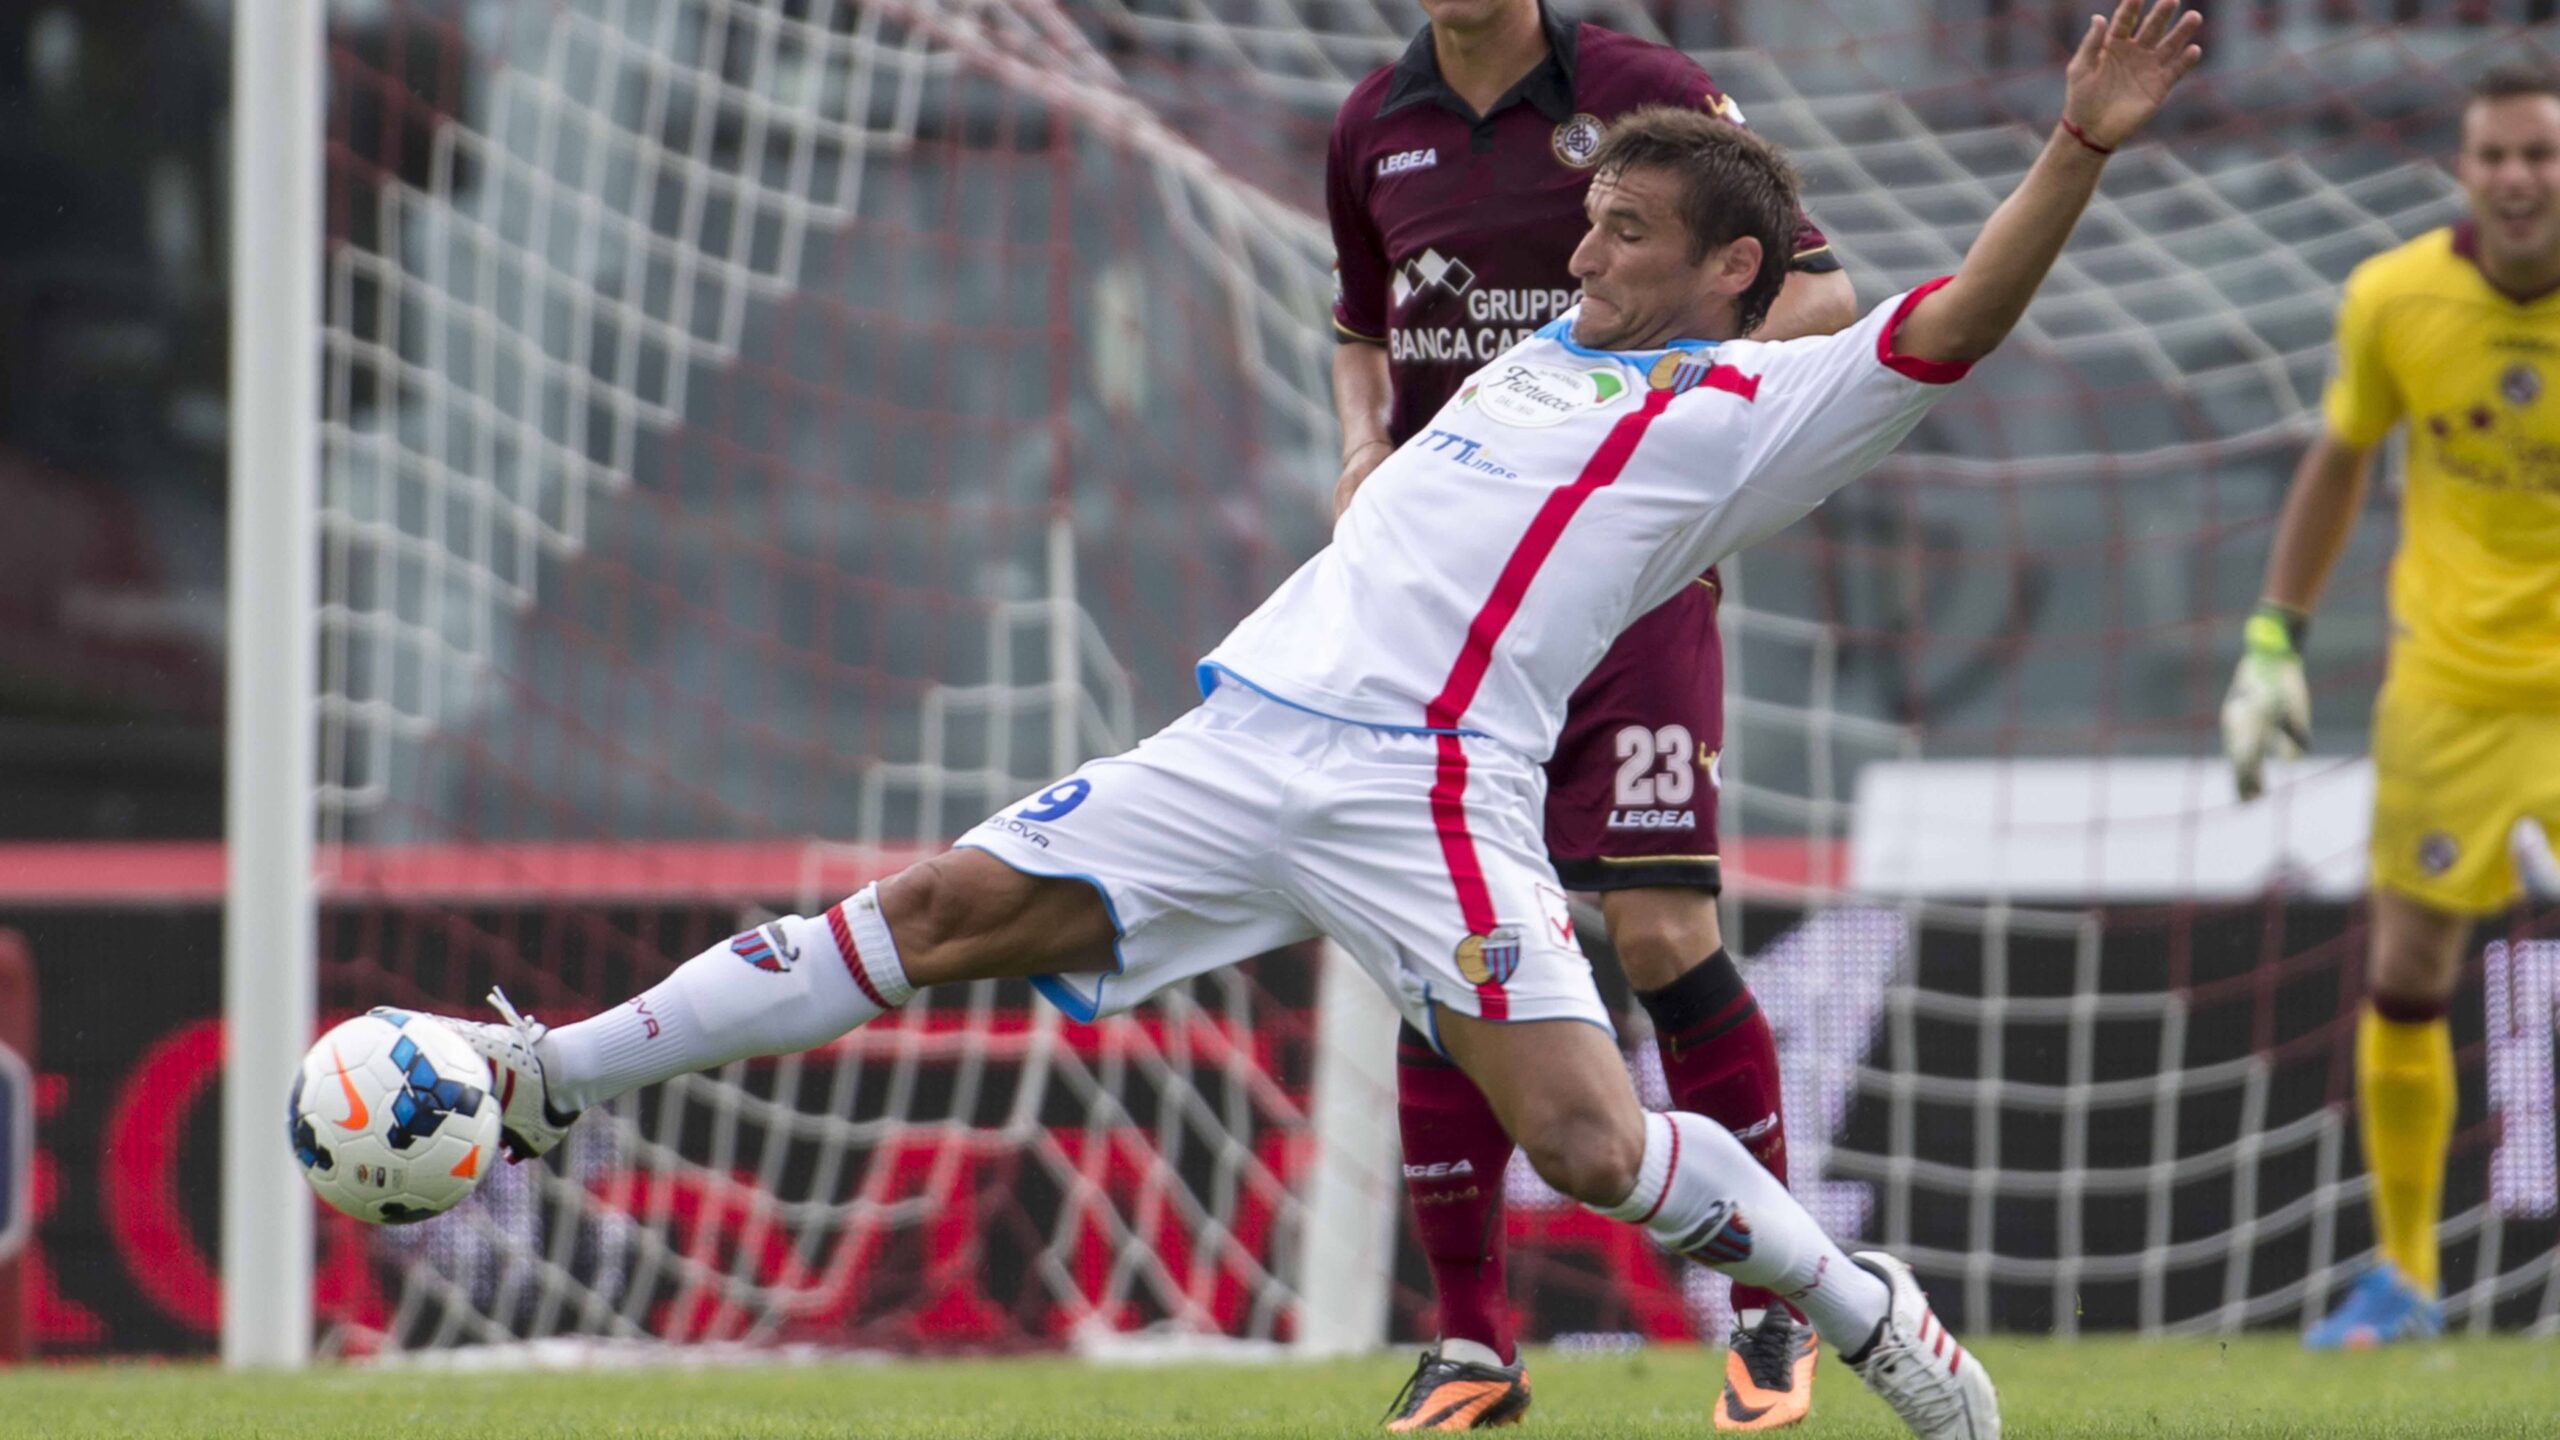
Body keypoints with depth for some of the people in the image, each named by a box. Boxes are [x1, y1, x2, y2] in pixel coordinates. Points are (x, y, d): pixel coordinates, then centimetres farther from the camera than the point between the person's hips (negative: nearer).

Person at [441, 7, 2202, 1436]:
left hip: (1428, 787, -6)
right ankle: (549, 1084, -1)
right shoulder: (1547, 352, 25)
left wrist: (2080, 149, -18)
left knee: (1594, 1146, -21)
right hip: (1247, 741, 6)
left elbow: (1948, 325, -10)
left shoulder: (1752, 406, 3)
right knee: (940, 908, -2)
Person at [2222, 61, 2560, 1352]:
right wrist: (2274, 641, 7)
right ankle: (2402, 1275, 19)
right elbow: (2339, 462, 10)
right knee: (2405, 980, 3)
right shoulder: (2392, 300, -6)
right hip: (2446, 678, 2)